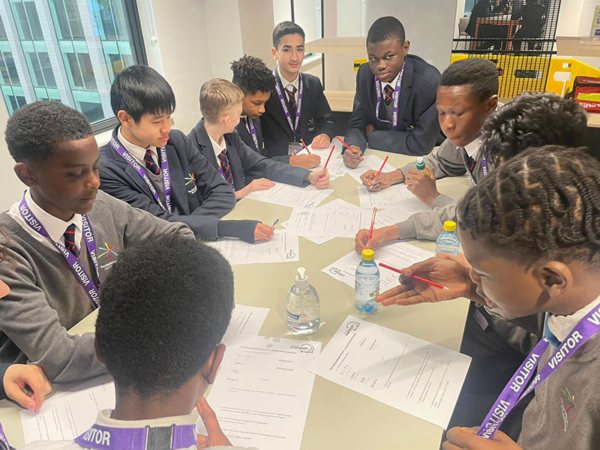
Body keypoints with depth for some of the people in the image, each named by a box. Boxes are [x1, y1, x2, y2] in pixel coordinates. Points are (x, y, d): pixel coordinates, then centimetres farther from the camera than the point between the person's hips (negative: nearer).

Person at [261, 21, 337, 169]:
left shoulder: (313, 84, 8)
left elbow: (327, 121, 15)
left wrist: (325, 134, -10)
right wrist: (290, 160, -31)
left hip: (311, 158, 4)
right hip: (276, 162, -4)